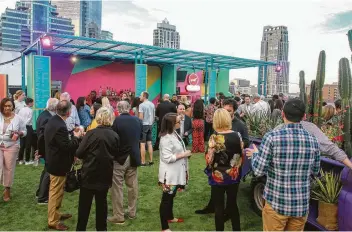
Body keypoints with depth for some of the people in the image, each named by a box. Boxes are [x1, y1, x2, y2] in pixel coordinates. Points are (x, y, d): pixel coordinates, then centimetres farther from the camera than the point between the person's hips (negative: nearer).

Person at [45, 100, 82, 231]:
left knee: (55, 192, 23)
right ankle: (52, 221, 20)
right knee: (55, 193, 5)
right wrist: (76, 137, -15)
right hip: (58, 165, -10)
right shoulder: (60, 126, -29)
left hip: (53, 162, 10)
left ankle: (55, 214, 39)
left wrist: (72, 136, 10)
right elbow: (67, 147, -27)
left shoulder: (52, 121, 2)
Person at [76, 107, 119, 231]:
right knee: (102, 202, 15)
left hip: (89, 174, -3)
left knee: (84, 204, 10)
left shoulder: (91, 133, -15)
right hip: (105, 174, 3)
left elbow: (79, 153, -10)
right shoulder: (115, 136, -4)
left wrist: (89, 156, 8)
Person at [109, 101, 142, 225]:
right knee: (133, 186, 14)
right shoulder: (138, 120, 0)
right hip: (133, 157, 5)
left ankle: (118, 216, 9)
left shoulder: (117, 120, -16)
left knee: (117, 187, 4)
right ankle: (132, 212, 26)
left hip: (120, 157, -5)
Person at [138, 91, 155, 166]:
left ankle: (143, 162, 1)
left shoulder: (142, 105, -13)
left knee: (142, 144, -1)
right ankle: (151, 161, 16)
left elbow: (141, 117, -16)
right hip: (150, 125, 7)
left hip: (143, 125, -7)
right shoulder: (152, 104, 8)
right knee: (149, 143, 12)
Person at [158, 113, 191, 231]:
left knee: (171, 196, 25)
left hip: (176, 173, 9)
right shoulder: (166, 139, -25)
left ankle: (170, 217, 44)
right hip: (169, 174, -9)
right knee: (166, 198, 3)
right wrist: (183, 155, -20)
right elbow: (167, 158, -26)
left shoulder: (174, 133, 5)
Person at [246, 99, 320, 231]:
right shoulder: (313, 140, -4)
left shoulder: (272, 137, -17)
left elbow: (259, 171, -14)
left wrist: (255, 154, 5)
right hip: (302, 205, 3)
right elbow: (315, 172, 9)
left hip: (276, 203, -3)